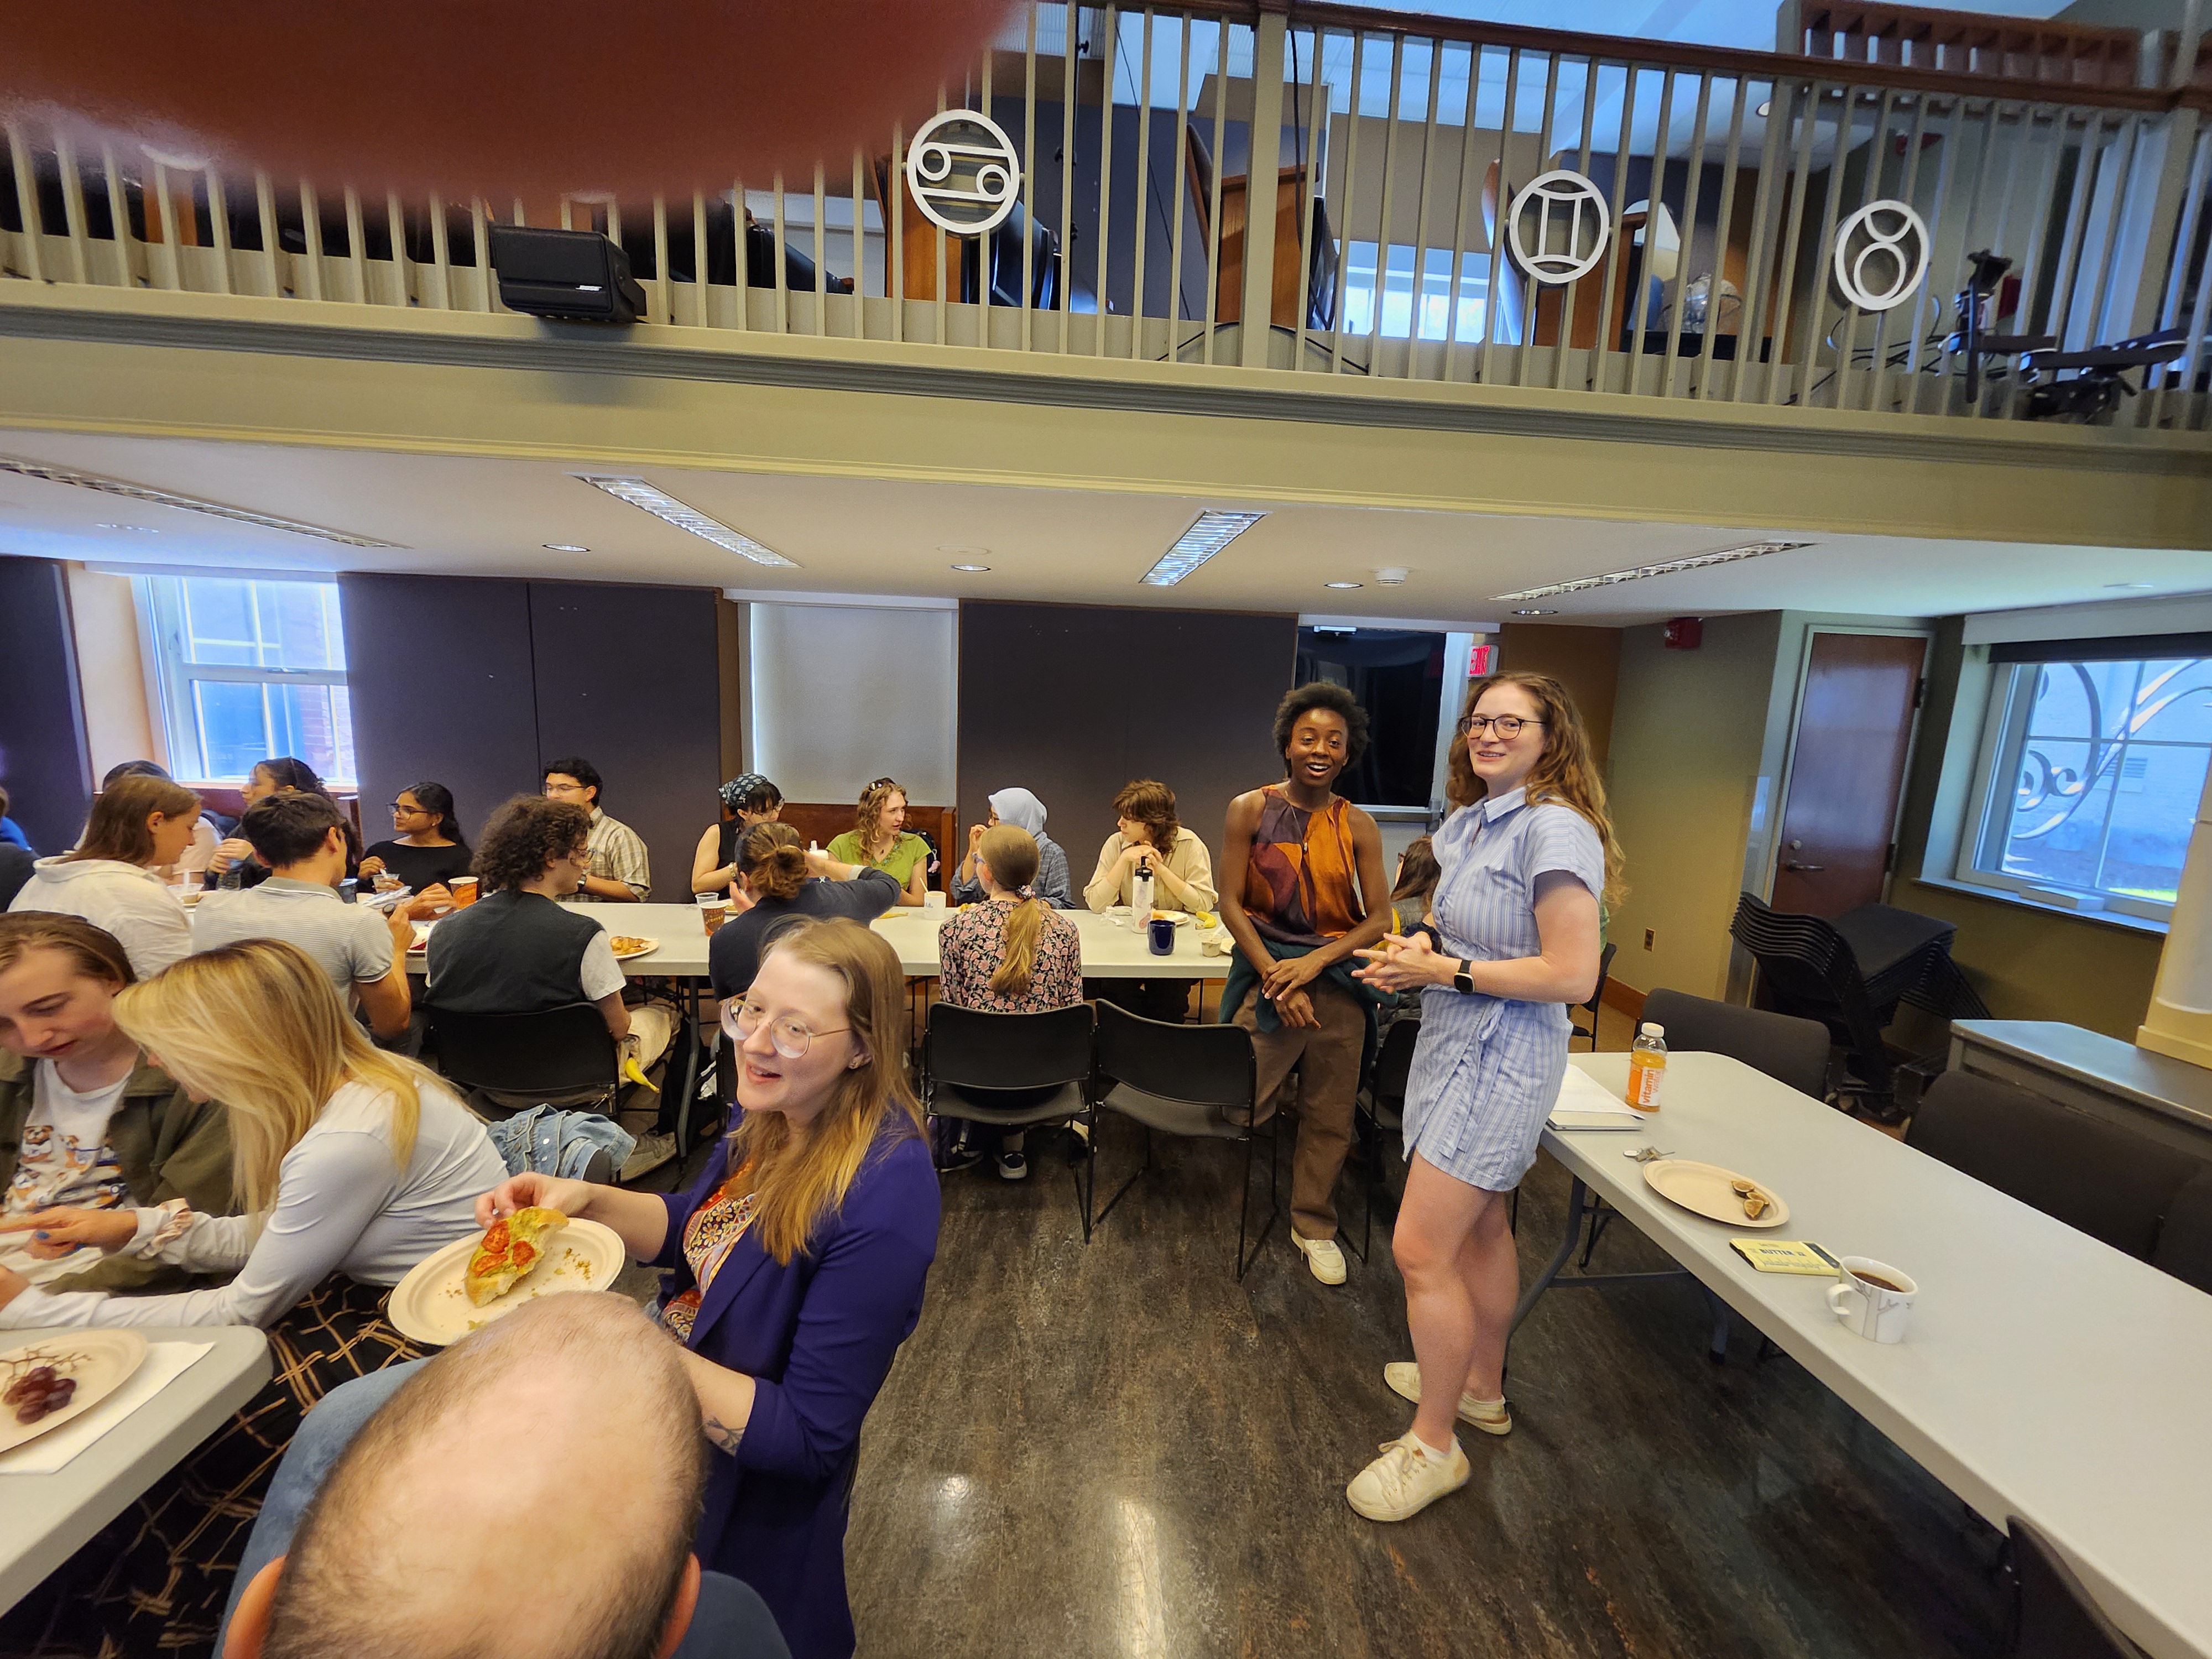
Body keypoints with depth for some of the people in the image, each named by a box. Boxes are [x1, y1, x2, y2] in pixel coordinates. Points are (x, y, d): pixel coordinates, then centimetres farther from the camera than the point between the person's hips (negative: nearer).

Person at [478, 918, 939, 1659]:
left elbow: (808, 1440, -30)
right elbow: (693, 1227, 3)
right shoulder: (780, 1115, -13)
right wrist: (585, 1200, -15)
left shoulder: (882, 1199, -38)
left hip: (758, 1510, -6)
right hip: (677, 1437, 7)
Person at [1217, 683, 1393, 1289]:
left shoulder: (1358, 827, -1)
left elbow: (1380, 918, -1)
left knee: (1329, 1114, 13)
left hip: (1337, 979, 2)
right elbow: (1231, 903, -6)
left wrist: (1313, 964, -14)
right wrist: (1278, 980, -13)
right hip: (1266, 974, -2)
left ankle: (1313, 1225, 37)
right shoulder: (1250, 810, -5)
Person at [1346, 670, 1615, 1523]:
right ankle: (1481, 1386, 44)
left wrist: (1445, 971, -20)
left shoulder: (1556, 829, -19)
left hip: (1501, 1057, -9)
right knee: (1479, 1227, 23)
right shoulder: (1473, 821, 9)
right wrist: (1422, 948, 1)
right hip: (1460, 1045, 9)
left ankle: (1434, 1445, 17)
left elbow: (1572, 975, -24)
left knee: (1420, 1249, -4)